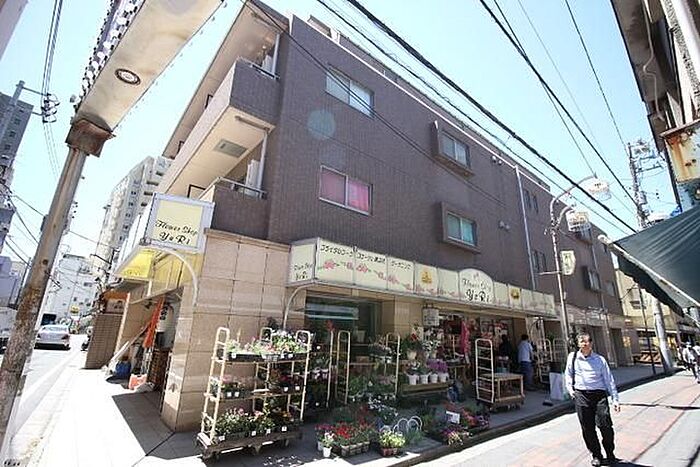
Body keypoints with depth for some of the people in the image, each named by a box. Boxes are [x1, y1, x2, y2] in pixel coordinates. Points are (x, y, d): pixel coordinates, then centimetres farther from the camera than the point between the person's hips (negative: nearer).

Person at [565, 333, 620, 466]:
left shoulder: (600, 359, 4)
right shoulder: (572, 357, 4)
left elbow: (609, 379, 6)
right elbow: (568, 374, 15)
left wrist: (615, 399, 1)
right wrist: (570, 389, 6)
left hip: (599, 394, 0)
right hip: (581, 395, 0)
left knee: (605, 425, -6)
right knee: (587, 428, 4)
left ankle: (610, 454, 20)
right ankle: (596, 456, 22)